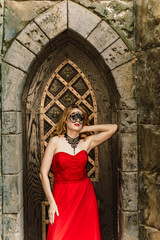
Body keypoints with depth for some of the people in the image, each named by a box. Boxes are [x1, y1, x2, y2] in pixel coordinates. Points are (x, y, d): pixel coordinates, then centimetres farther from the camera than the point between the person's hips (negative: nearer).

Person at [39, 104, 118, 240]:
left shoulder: (87, 142, 4)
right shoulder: (56, 141, -3)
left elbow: (113, 127, 5)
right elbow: (43, 173, -4)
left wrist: (84, 129, 3)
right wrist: (52, 202, -9)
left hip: (85, 195, 2)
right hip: (62, 196, -2)